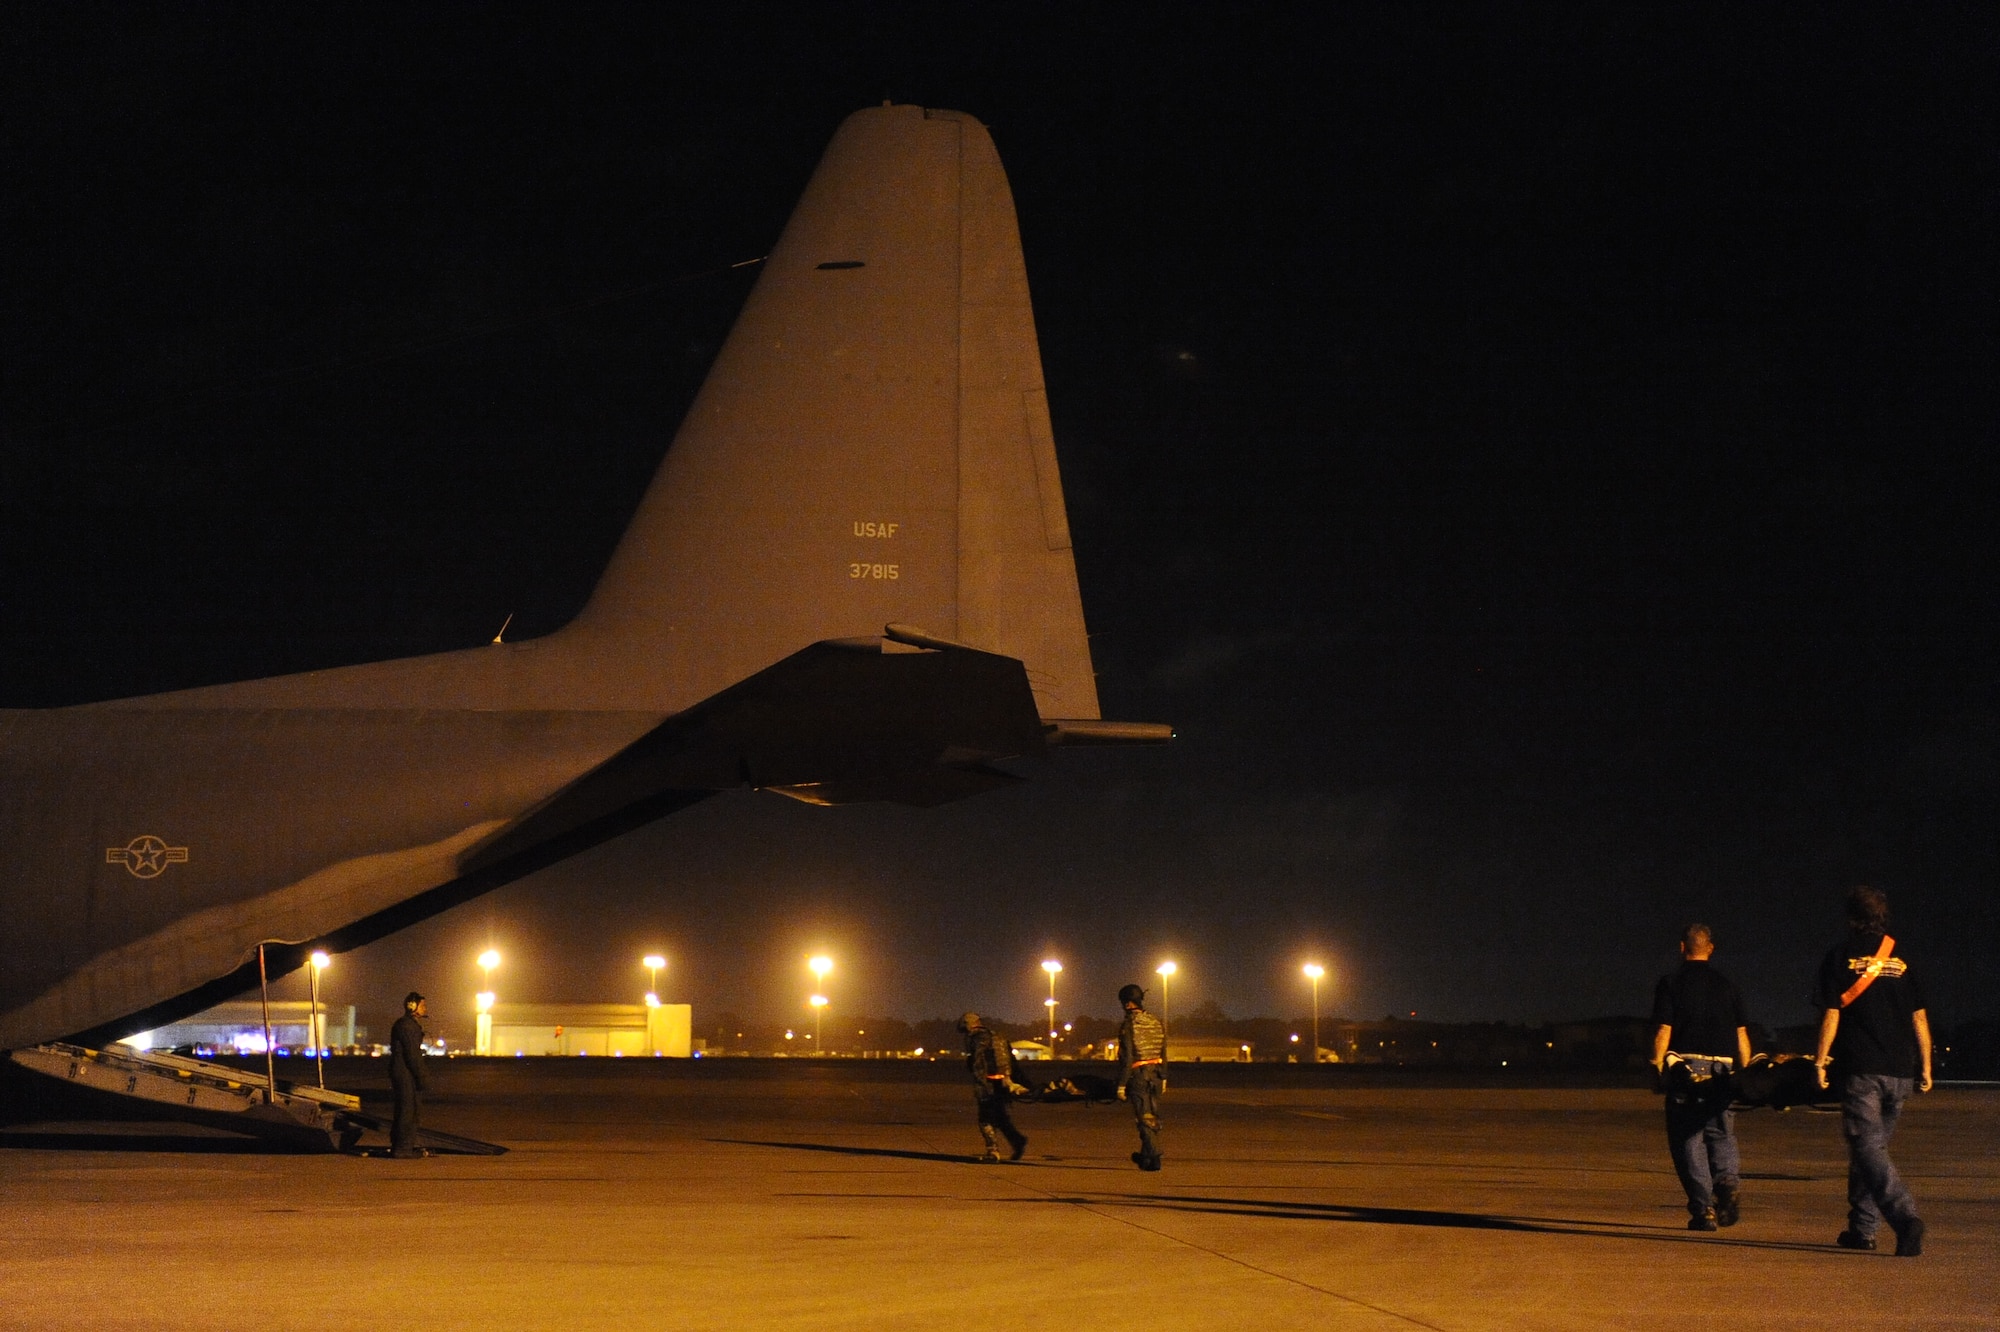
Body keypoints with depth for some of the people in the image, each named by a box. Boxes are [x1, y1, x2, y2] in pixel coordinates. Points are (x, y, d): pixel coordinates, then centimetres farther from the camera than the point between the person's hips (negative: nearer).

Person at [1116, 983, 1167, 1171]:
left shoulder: (1129, 1025, -12)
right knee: (1152, 1116, 16)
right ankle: (1146, 1154, 26)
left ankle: (1153, 1158, -6)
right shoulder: (1156, 1022, 8)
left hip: (1138, 1075, -6)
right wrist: (1163, 1078, 21)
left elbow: (1126, 1057, -14)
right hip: (1156, 1074, 6)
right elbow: (1163, 1053, 13)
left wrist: (1121, 1084, -11)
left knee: (1145, 1118, -3)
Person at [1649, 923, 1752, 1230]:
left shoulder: (1671, 984, 0)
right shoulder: (1727, 986, 9)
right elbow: (1742, 1034, 8)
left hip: (1685, 1069, -3)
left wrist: (1657, 1067, -1)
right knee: (1721, 1134, 14)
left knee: (1688, 1139, 2)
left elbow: (1663, 1030, -7)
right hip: (1722, 1068, 3)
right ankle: (1728, 1179, -14)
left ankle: (1703, 1208, -4)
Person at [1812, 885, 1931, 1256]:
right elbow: (1919, 1017, 9)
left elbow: (1831, 1014, -5)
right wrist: (1925, 1066, 13)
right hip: (1901, 1070, 5)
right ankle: (1862, 1227, 20)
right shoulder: (1901, 958, 11)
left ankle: (1905, 1217, -28)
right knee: (1874, 1145, 17)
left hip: (1861, 1069, -5)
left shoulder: (1841, 955, 0)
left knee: (1867, 1148, -8)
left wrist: (1820, 1060, 1)